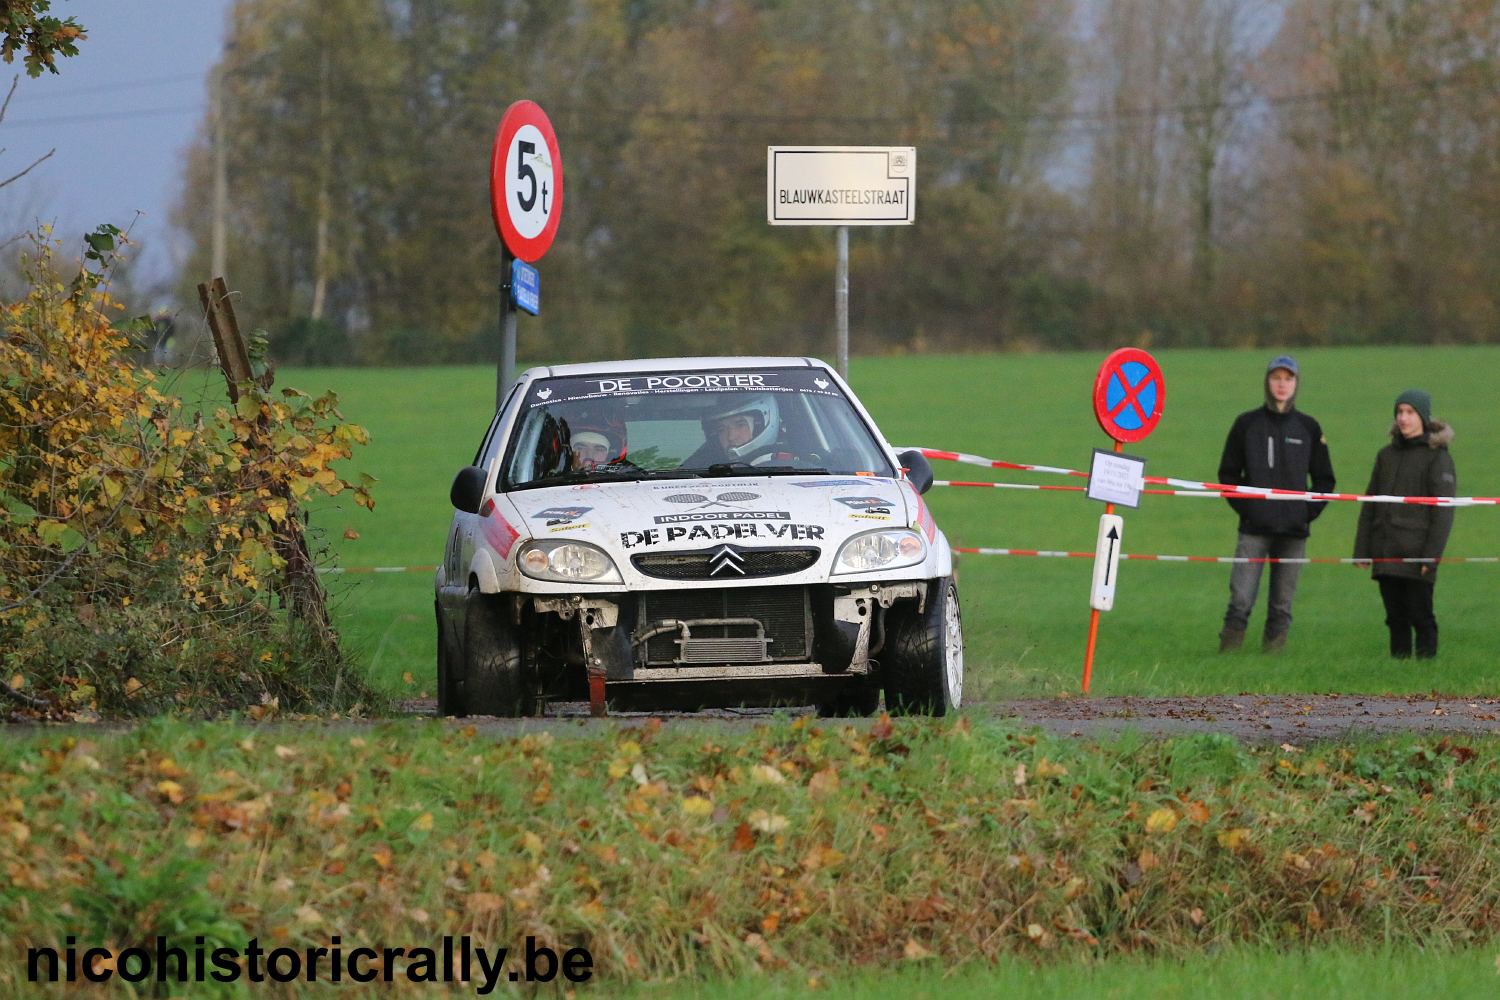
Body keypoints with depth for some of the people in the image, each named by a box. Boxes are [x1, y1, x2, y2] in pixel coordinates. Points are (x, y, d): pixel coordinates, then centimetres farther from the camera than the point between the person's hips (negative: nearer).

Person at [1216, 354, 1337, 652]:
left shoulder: (1308, 428, 9)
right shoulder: (1246, 424, 7)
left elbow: (1324, 479, 14)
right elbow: (1228, 473, 11)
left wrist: (1309, 511, 0)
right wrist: (1242, 506, -1)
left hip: (1294, 529, 1)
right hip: (1254, 528, -1)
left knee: (1282, 603, 3)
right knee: (1240, 599, -9)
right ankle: (1228, 651, -5)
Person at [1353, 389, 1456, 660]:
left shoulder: (1437, 457, -3)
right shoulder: (1387, 455, 14)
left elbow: (1443, 511, -7)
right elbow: (1369, 504, 17)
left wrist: (1432, 555, -14)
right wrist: (1362, 549, 10)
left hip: (1416, 556, -5)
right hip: (1385, 554, 5)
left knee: (1420, 615, -4)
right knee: (1395, 617, 8)